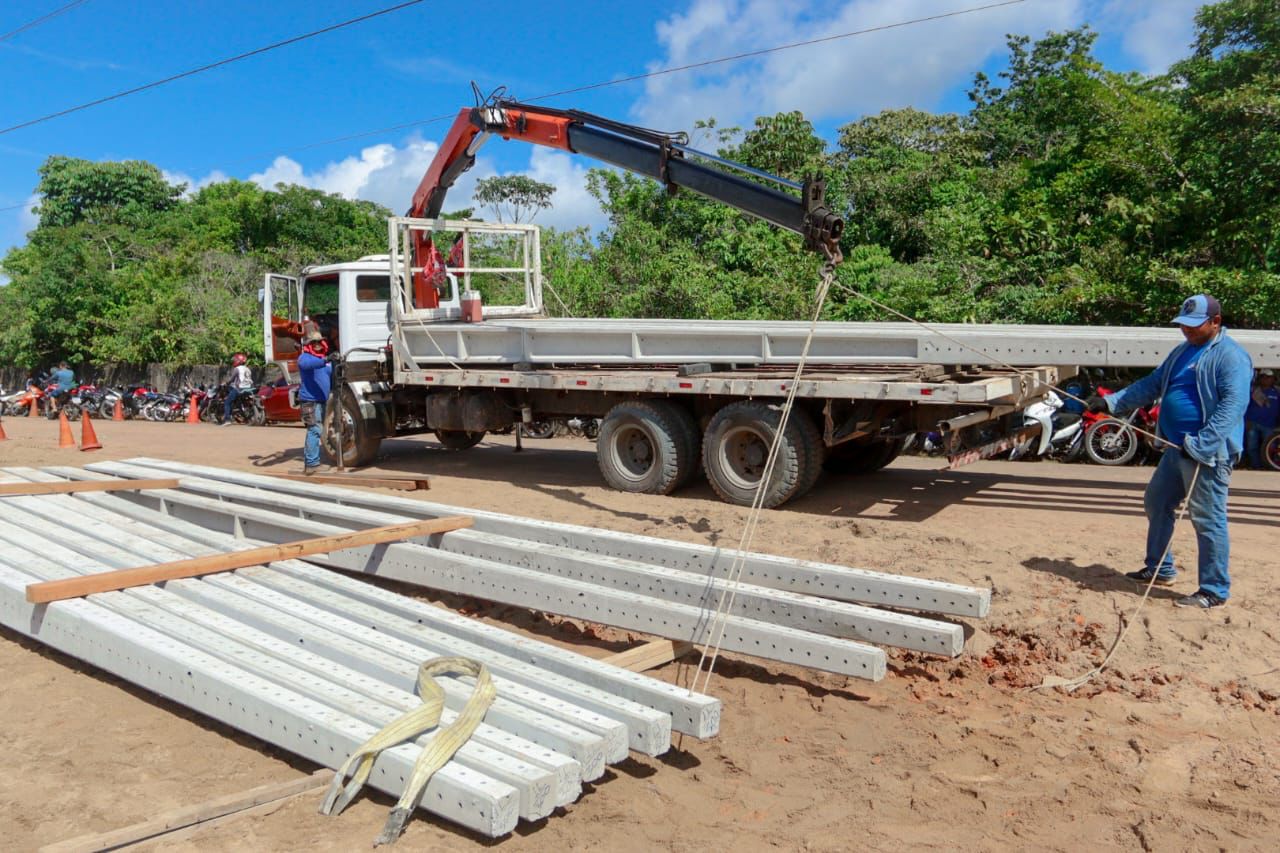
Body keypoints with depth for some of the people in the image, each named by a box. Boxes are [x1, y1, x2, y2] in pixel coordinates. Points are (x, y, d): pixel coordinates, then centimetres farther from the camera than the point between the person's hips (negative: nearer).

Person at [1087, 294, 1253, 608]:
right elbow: (1152, 384, 19)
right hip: (1176, 449, 10)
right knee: (1156, 503, 18)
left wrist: (1202, 446, -30)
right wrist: (1111, 402, 7)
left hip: (1209, 454, -10)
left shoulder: (1232, 357, -13)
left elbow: (1233, 405, -23)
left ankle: (1215, 591, 6)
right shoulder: (1182, 351, 16)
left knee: (1208, 519, -5)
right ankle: (1160, 570, 33)